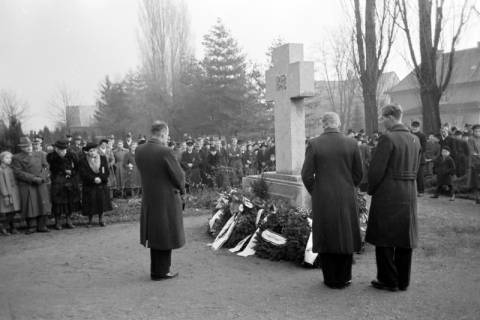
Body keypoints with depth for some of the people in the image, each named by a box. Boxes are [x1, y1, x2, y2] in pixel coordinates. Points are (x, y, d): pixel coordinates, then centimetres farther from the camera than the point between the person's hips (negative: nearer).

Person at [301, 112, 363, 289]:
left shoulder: (313, 144, -8)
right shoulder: (351, 143, -3)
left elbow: (307, 175, -9)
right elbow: (358, 174, 0)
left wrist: (315, 194, 8)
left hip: (323, 201, -1)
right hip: (347, 200, 1)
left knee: (326, 237, 10)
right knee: (345, 236, 14)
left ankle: (331, 279, 17)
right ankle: (343, 278, 21)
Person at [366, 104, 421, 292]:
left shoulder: (387, 138, -16)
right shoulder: (415, 140, 8)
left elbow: (376, 169, -17)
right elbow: (415, 169, 11)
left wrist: (371, 190, -2)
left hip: (387, 195, -7)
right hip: (409, 194, 7)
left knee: (384, 238, 6)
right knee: (404, 238, 14)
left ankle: (389, 280, 13)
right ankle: (403, 281, 24)